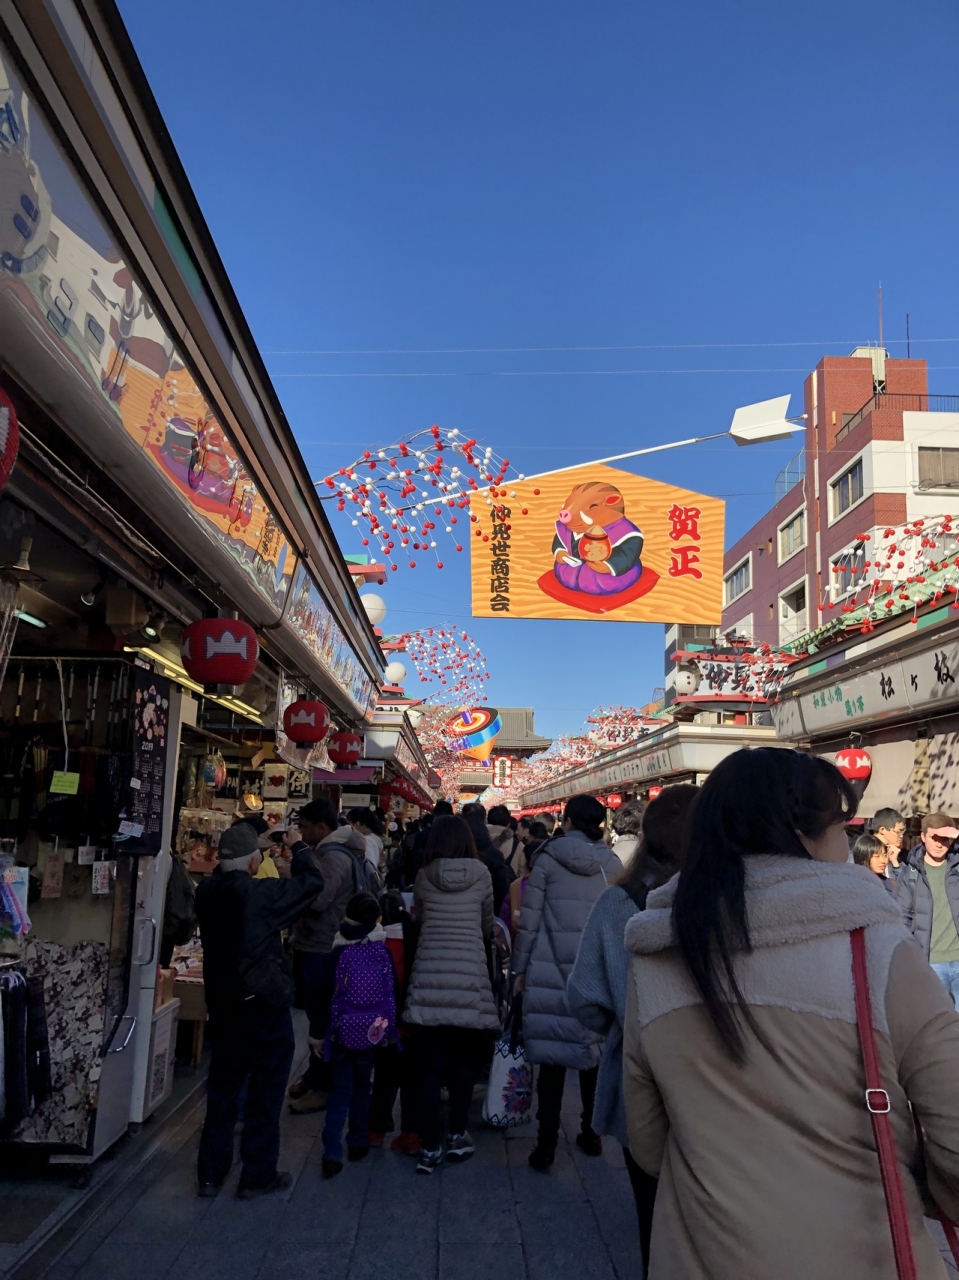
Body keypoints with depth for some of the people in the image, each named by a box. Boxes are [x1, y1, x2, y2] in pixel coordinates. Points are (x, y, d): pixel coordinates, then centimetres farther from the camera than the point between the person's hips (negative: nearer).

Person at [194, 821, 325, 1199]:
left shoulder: (207, 892, -6)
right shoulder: (261, 893, -23)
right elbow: (313, 881, -12)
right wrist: (298, 850, 2)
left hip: (222, 1002, 6)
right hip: (264, 1005, -6)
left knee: (222, 1087, 18)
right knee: (265, 1091, 9)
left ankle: (211, 1174, 27)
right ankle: (257, 1175, 18)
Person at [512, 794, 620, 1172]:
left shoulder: (548, 859, -4)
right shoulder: (613, 864, 3)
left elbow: (529, 919, -4)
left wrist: (520, 969, 4)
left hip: (551, 971, -3)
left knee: (553, 1056, 2)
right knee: (593, 1053, 16)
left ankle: (546, 1144, 6)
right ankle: (591, 1134, 28)